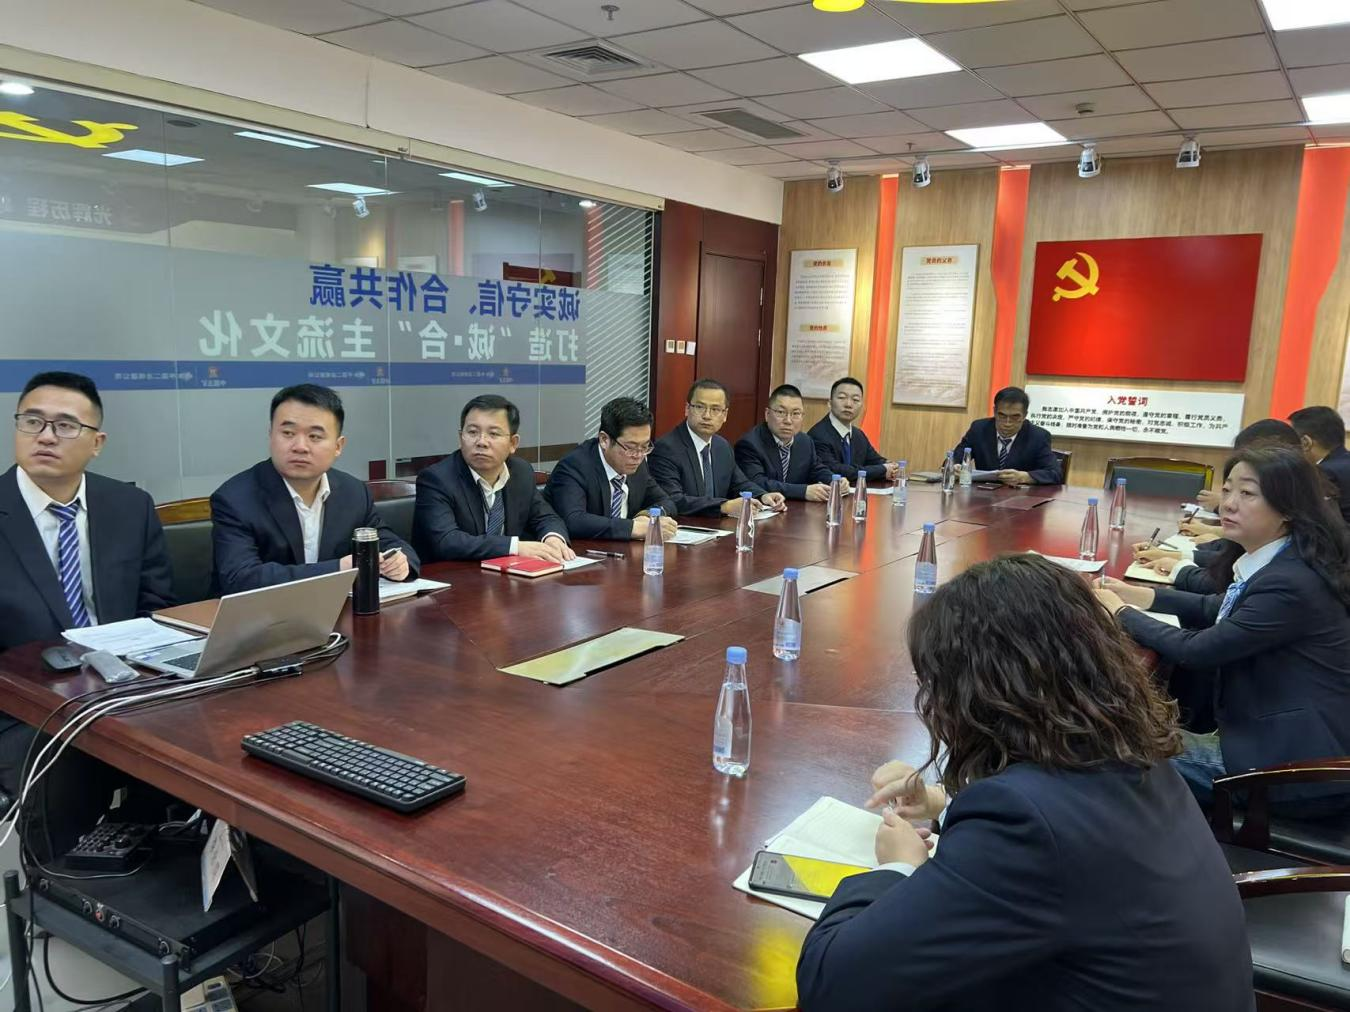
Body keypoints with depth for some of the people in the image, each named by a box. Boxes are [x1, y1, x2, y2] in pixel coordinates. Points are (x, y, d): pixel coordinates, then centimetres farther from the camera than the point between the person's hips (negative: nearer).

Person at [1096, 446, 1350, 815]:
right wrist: (1145, 596, 5)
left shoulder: (1292, 584, -27)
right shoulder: (1276, 564, 2)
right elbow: (1221, 609, 19)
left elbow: (1195, 649, -21)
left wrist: (1121, 613, -6)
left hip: (1296, 765, -8)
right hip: (1276, 738, 8)